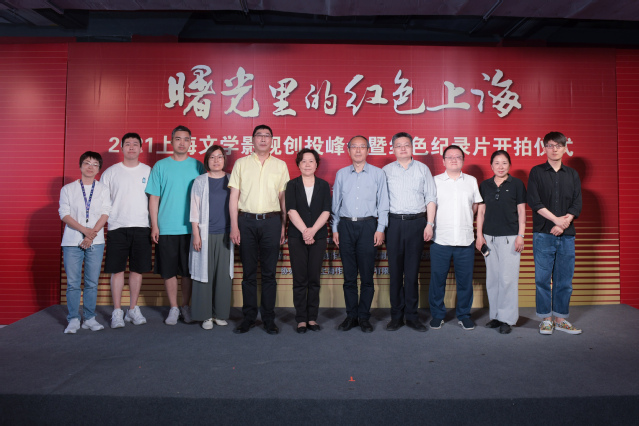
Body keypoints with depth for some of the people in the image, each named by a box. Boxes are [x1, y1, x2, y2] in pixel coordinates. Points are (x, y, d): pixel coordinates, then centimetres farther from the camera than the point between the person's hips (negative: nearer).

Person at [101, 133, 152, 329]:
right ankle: (117, 312, 12)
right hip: (117, 227, -1)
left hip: (141, 227, 1)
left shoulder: (148, 171, 8)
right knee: (117, 270, 1)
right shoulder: (110, 172, 6)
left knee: (137, 269, 6)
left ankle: (133, 309, 19)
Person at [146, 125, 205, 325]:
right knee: (168, 271, 6)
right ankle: (174, 308, 20)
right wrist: (154, 225, -2)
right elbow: (154, 198, 4)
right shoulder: (160, 166, 5)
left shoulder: (197, 166, 5)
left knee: (188, 270, 7)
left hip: (190, 228, 0)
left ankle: (186, 306, 23)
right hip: (166, 228, 0)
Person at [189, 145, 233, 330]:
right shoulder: (200, 181, 3)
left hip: (225, 234, 2)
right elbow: (194, 209, 1)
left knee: (224, 274, 4)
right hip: (205, 234, -2)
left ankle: (220, 313, 17)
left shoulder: (231, 181, 8)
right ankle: (205, 315, 12)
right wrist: (196, 234, -5)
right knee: (204, 273, 1)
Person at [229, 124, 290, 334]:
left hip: (271, 221, 0)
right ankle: (249, 317, 17)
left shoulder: (280, 165, 10)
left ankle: (269, 318, 14)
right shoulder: (241, 164, 9)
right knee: (249, 272, 6)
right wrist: (234, 226, -2)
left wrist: (284, 226, 3)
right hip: (246, 221, 0)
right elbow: (234, 197, 6)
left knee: (269, 273, 4)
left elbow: (283, 198, 9)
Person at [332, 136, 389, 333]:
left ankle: (364, 317, 13)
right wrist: (335, 229, 7)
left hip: (368, 225, -2)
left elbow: (383, 204, 4)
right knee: (349, 275, 6)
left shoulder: (378, 174, 6)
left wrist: (380, 229, -4)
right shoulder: (341, 174, 11)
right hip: (346, 225, 2)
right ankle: (351, 315, 16)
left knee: (367, 275, 1)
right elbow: (335, 203, 12)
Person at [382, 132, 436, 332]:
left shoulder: (423, 169, 11)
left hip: (417, 222, 0)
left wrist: (430, 224, -1)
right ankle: (396, 316, 11)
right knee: (395, 271, 2)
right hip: (394, 223, 0)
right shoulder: (386, 170, 10)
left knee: (412, 271, 2)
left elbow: (431, 198, 8)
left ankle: (411, 315, 12)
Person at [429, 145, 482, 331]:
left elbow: (476, 206, 18)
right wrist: (435, 224, 3)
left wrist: (465, 220, 9)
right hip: (440, 239, -1)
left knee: (465, 279, 6)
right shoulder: (435, 181, 6)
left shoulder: (471, 181, 12)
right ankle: (437, 315, 18)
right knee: (437, 279, 3)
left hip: (466, 239, 2)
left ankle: (464, 315, 22)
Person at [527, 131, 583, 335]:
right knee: (543, 278, 0)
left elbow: (577, 204, 6)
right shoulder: (537, 172, 4)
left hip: (566, 235, 3)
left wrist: (565, 222, -10)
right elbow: (534, 201, -6)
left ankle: (560, 318, 17)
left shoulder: (572, 175, 13)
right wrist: (556, 219, -11)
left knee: (565, 279, 6)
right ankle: (546, 318, 11)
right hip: (543, 234, -3)